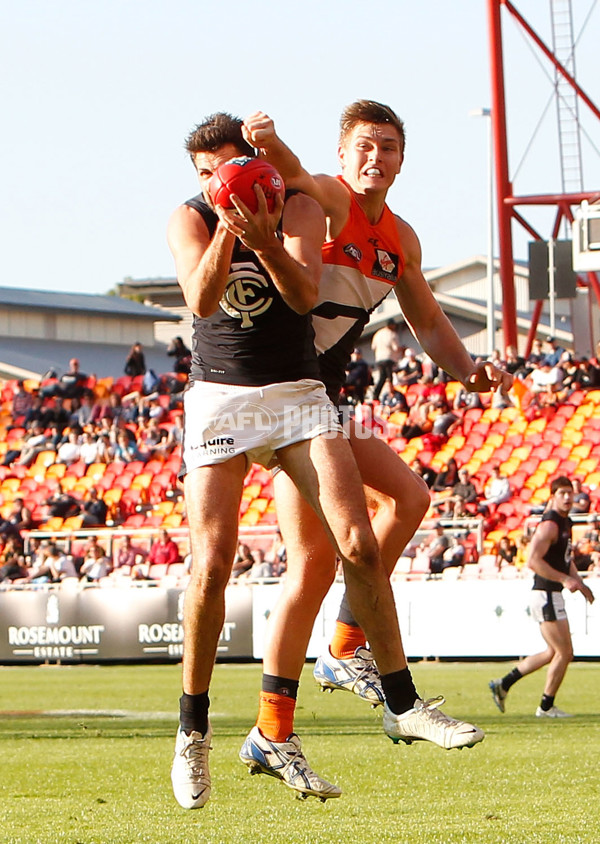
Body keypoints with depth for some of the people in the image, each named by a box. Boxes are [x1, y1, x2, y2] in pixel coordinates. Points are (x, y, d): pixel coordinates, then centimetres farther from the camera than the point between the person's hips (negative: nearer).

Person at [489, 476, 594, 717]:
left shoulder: (566, 523, 15)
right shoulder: (550, 524, -16)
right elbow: (533, 561, -25)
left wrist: (579, 584, 15)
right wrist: (564, 579, -25)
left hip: (553, 595, 10)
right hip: (546, 595, -10)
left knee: (554, 653, 17)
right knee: (564, 653, -4)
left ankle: (503, 684, 21)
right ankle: (546, 706, 8)